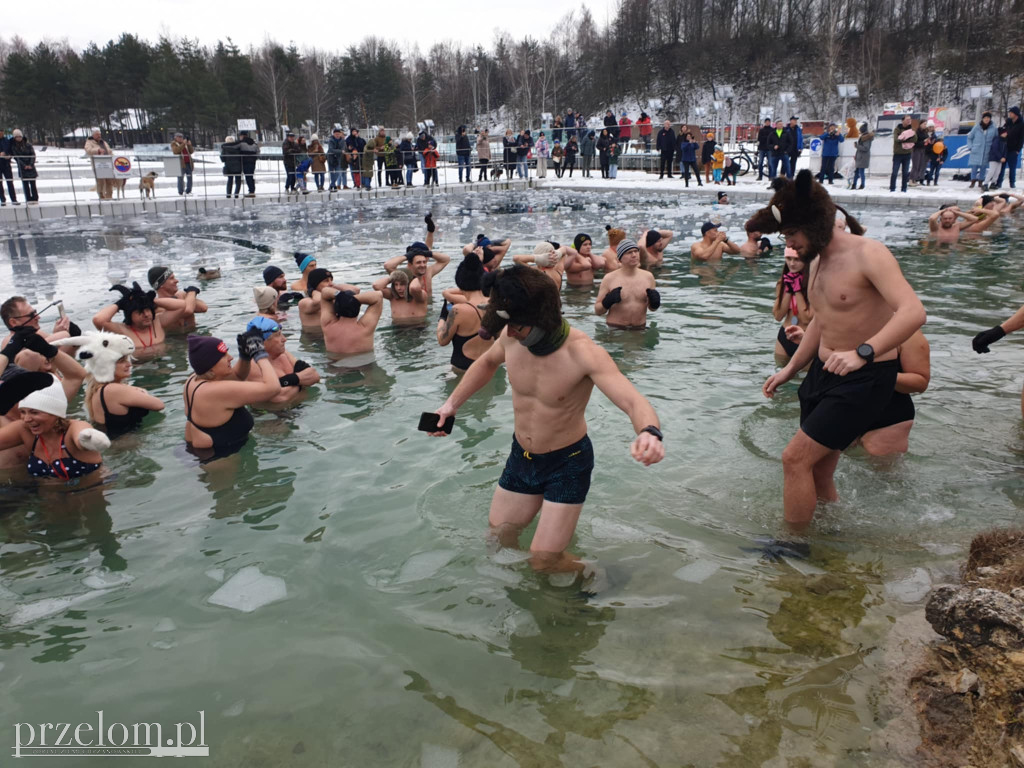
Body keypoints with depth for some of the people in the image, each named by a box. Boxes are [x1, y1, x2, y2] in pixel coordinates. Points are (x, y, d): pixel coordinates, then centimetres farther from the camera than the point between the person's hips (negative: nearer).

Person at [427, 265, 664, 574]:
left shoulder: (582, 352, -31)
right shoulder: (512, 337, -13)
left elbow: (634, 401, -43)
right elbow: (487, 363, 12)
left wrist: (649, 432, -65)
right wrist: (452, 403, 7)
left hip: (567, 462, -6)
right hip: (521, 456, 6)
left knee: (544, 560, -8)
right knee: (497, 539, 17)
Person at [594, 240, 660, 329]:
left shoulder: (648, 276, 7)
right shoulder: (609, 278, -2)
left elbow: (652, 308, 19)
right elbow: (597, 310, 0)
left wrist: (654, 303, -4)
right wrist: (607, 302, -19)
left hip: (640, 329, 3)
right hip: (615, 329, -3)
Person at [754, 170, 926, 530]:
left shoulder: (868, 254, -18)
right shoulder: (818, 261, 10)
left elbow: (913, 311, -31)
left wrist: (863, 352, -43)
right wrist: (789, 370, 20)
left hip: (865, 378, -9)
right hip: (823, 371, 9)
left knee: (795, 459, -13)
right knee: (818, 473, 13)